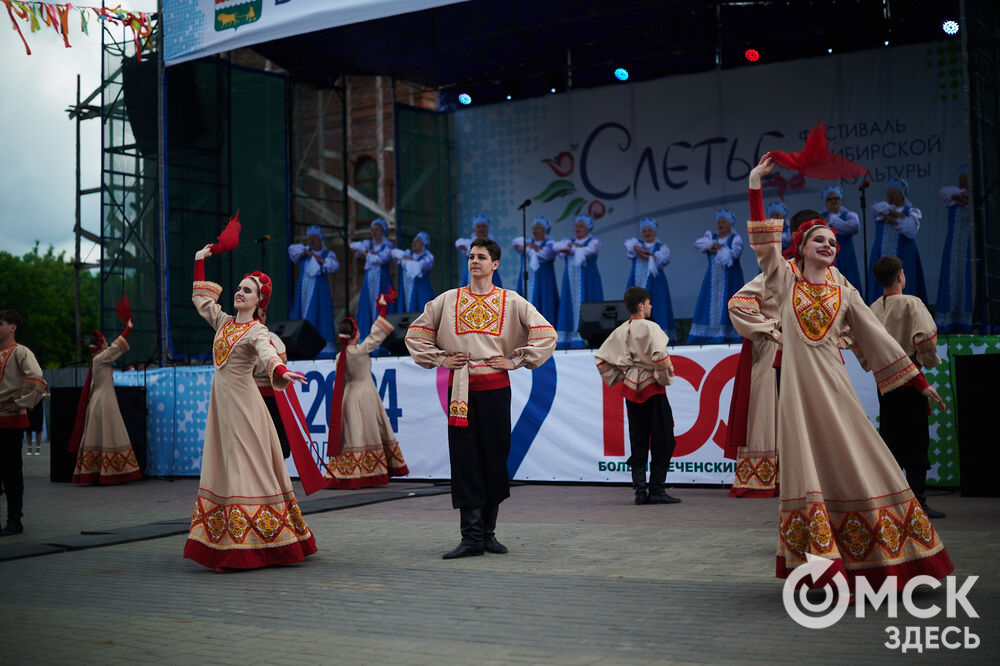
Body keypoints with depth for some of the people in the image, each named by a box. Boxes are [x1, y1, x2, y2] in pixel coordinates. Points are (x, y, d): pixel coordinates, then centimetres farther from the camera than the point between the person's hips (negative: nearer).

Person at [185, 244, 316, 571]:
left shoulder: (257, 331, -7)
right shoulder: (224, 322, 13)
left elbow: (268, 354, -28)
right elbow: (201, 299, 30)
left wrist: (281, 371, -49)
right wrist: (199, 262, 31)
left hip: (242, 406, -7)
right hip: (221, 403, 7)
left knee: (244, 470, -8)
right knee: (222, 469, 6)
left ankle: (244, 549, -7)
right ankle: (227, 547, 9)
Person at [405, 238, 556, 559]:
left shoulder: (512, 301, 6)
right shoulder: (447, 300, 10)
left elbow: (546, 334, 5)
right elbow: (416, 333, 17)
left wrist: (516, 361, -1)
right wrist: (438, 358, 6)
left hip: (495, 387, 0)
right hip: (460, 388, 1)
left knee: (495, 458, 3)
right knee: (464, 459, -4)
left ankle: (488, 532, 15)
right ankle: (472, 536, -3)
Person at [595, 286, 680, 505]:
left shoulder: (620, 331, 8)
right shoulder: (650, 327, -11)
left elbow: (601, 357, 11)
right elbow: (660, 356, -22)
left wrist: (617, 378, 16)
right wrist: (666, 378, -8)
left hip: (631, 389, 6)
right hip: (652, 388, -6)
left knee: (638, 442, 9)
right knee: (663, 440, 0)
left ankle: (640, 491, 6)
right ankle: (656, 490, -4)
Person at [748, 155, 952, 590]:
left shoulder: (846, 295, 12)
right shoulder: (786, 281, 8)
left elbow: (880, 340, 13)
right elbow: (764, 242, -2)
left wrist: (920, 382, 11)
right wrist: (755, 186, -7)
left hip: (833, 387, 2)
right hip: (798, 387, -2)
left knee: (855, 465, -1)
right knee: (807, 470, -4)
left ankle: (875, 567, 8)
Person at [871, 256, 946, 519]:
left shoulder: (873, 308, 7)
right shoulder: (911, 303, -10)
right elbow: (926, 337, -21)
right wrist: (931, 360, -4)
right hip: (908, 379, -6)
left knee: (889, 439, 12)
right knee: (916, 441, -1)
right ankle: (917, 502, -1)